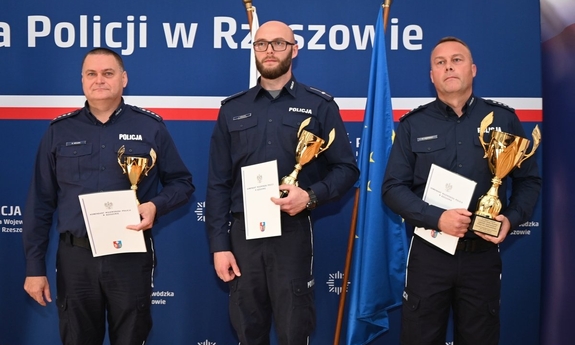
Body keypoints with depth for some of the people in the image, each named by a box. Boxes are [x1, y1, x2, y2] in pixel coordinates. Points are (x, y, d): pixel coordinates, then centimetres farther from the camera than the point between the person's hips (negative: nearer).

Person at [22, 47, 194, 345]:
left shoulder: (151, 127, 2)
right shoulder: (59, 132, 6)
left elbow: (181, 183, 8)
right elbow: (40, 203, 7)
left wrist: (156, 205, -14)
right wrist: (34, 267, 4)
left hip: (132, 255, -1)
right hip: (75, 257, 2)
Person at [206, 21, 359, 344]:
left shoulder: (319, 105, 2)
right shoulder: (232, 109, 9)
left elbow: (346, 168, 1)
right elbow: (218, 184, 7)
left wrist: (311, 196, -17)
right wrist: (219, 244, 1)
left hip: (294, 232, -2)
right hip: (243, 233, 3)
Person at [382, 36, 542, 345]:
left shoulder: (503, 119, 3)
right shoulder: (412, 125, 1)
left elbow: (529, 180, 7)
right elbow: (393, 188, -3)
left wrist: (511, 219, -11)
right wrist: (436, 218, -18)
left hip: (484, 254, 1)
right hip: (429, 253, 0)